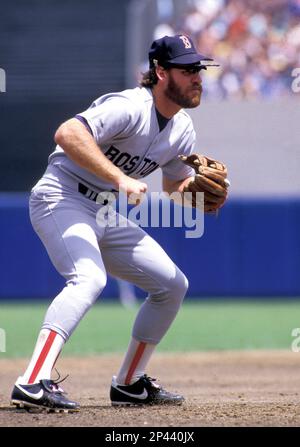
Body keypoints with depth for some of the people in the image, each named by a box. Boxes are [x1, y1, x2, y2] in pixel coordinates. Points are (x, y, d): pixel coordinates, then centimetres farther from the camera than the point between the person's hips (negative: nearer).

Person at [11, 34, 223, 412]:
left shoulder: (182, 129, 7)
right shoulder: (130, 108, -21)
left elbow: (176, 186, 20)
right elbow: (67, 134, -34)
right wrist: (120, 179, -37)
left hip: (107, 216, 9)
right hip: (62, 200, -9)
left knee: (172, 284, 11)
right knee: (89, 278, -33)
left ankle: (129, 383, 21)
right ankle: (33, 383, -43)